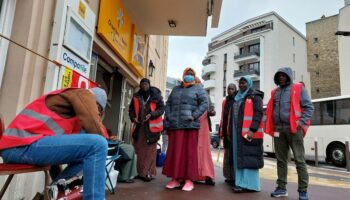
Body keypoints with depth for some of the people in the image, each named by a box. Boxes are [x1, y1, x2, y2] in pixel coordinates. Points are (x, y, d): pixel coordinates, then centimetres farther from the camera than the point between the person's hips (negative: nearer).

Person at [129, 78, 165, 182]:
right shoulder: (136, 96, 12)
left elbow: (161, 108, -1)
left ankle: (149, 173, 1)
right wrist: (133, 117, 0)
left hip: (151, 126, -3)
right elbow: (131, 109, 19)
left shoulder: (156, 95, 2)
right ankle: (140, 172, 16)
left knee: (150, 150, -5)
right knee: (140, 150, 6)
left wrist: (151, 114, -16)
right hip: (139, 126, 4)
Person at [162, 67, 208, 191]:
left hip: (190, 125, -4)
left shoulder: (198, 89, 8)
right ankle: (175, 179, 16)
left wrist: (194, 115, -14)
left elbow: (204, 103, -3)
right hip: (175, 125, 5)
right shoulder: (176, 89, 22)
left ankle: (189, 180, 5)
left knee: (190, 151, -1)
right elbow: (168, 103, 19)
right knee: (174, 151, 6)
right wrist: (168, 117, 4)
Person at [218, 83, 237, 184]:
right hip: (226, 132, 6)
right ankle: (229, 176, 23)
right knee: (227, 154, 12)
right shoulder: (225, 101, 17)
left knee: (233, 154, -7)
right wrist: (221, 131, 11)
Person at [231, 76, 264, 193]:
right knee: (239, 157, 9)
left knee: (249, 157, -6)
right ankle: (241, 181, 16)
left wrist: (252, 130, -23)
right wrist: (233, 132, 16)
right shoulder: (238, 97, 20)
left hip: (250, 132, -7)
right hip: (238, 132, 7)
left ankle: (249, 184, -2)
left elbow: (258, 113, -12)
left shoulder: (255, 96, -1)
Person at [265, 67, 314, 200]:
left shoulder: (299, 88, 4)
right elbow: (270, 109, 20)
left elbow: (309, 107, 0)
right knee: (281, 160, 9)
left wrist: (301, 122, -13)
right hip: (278, 129, 5)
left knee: (299, 160, -2)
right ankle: (281, 188, 17)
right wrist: (270, 126, 8)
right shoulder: (275, 92, 16)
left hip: (293, 129, -4)